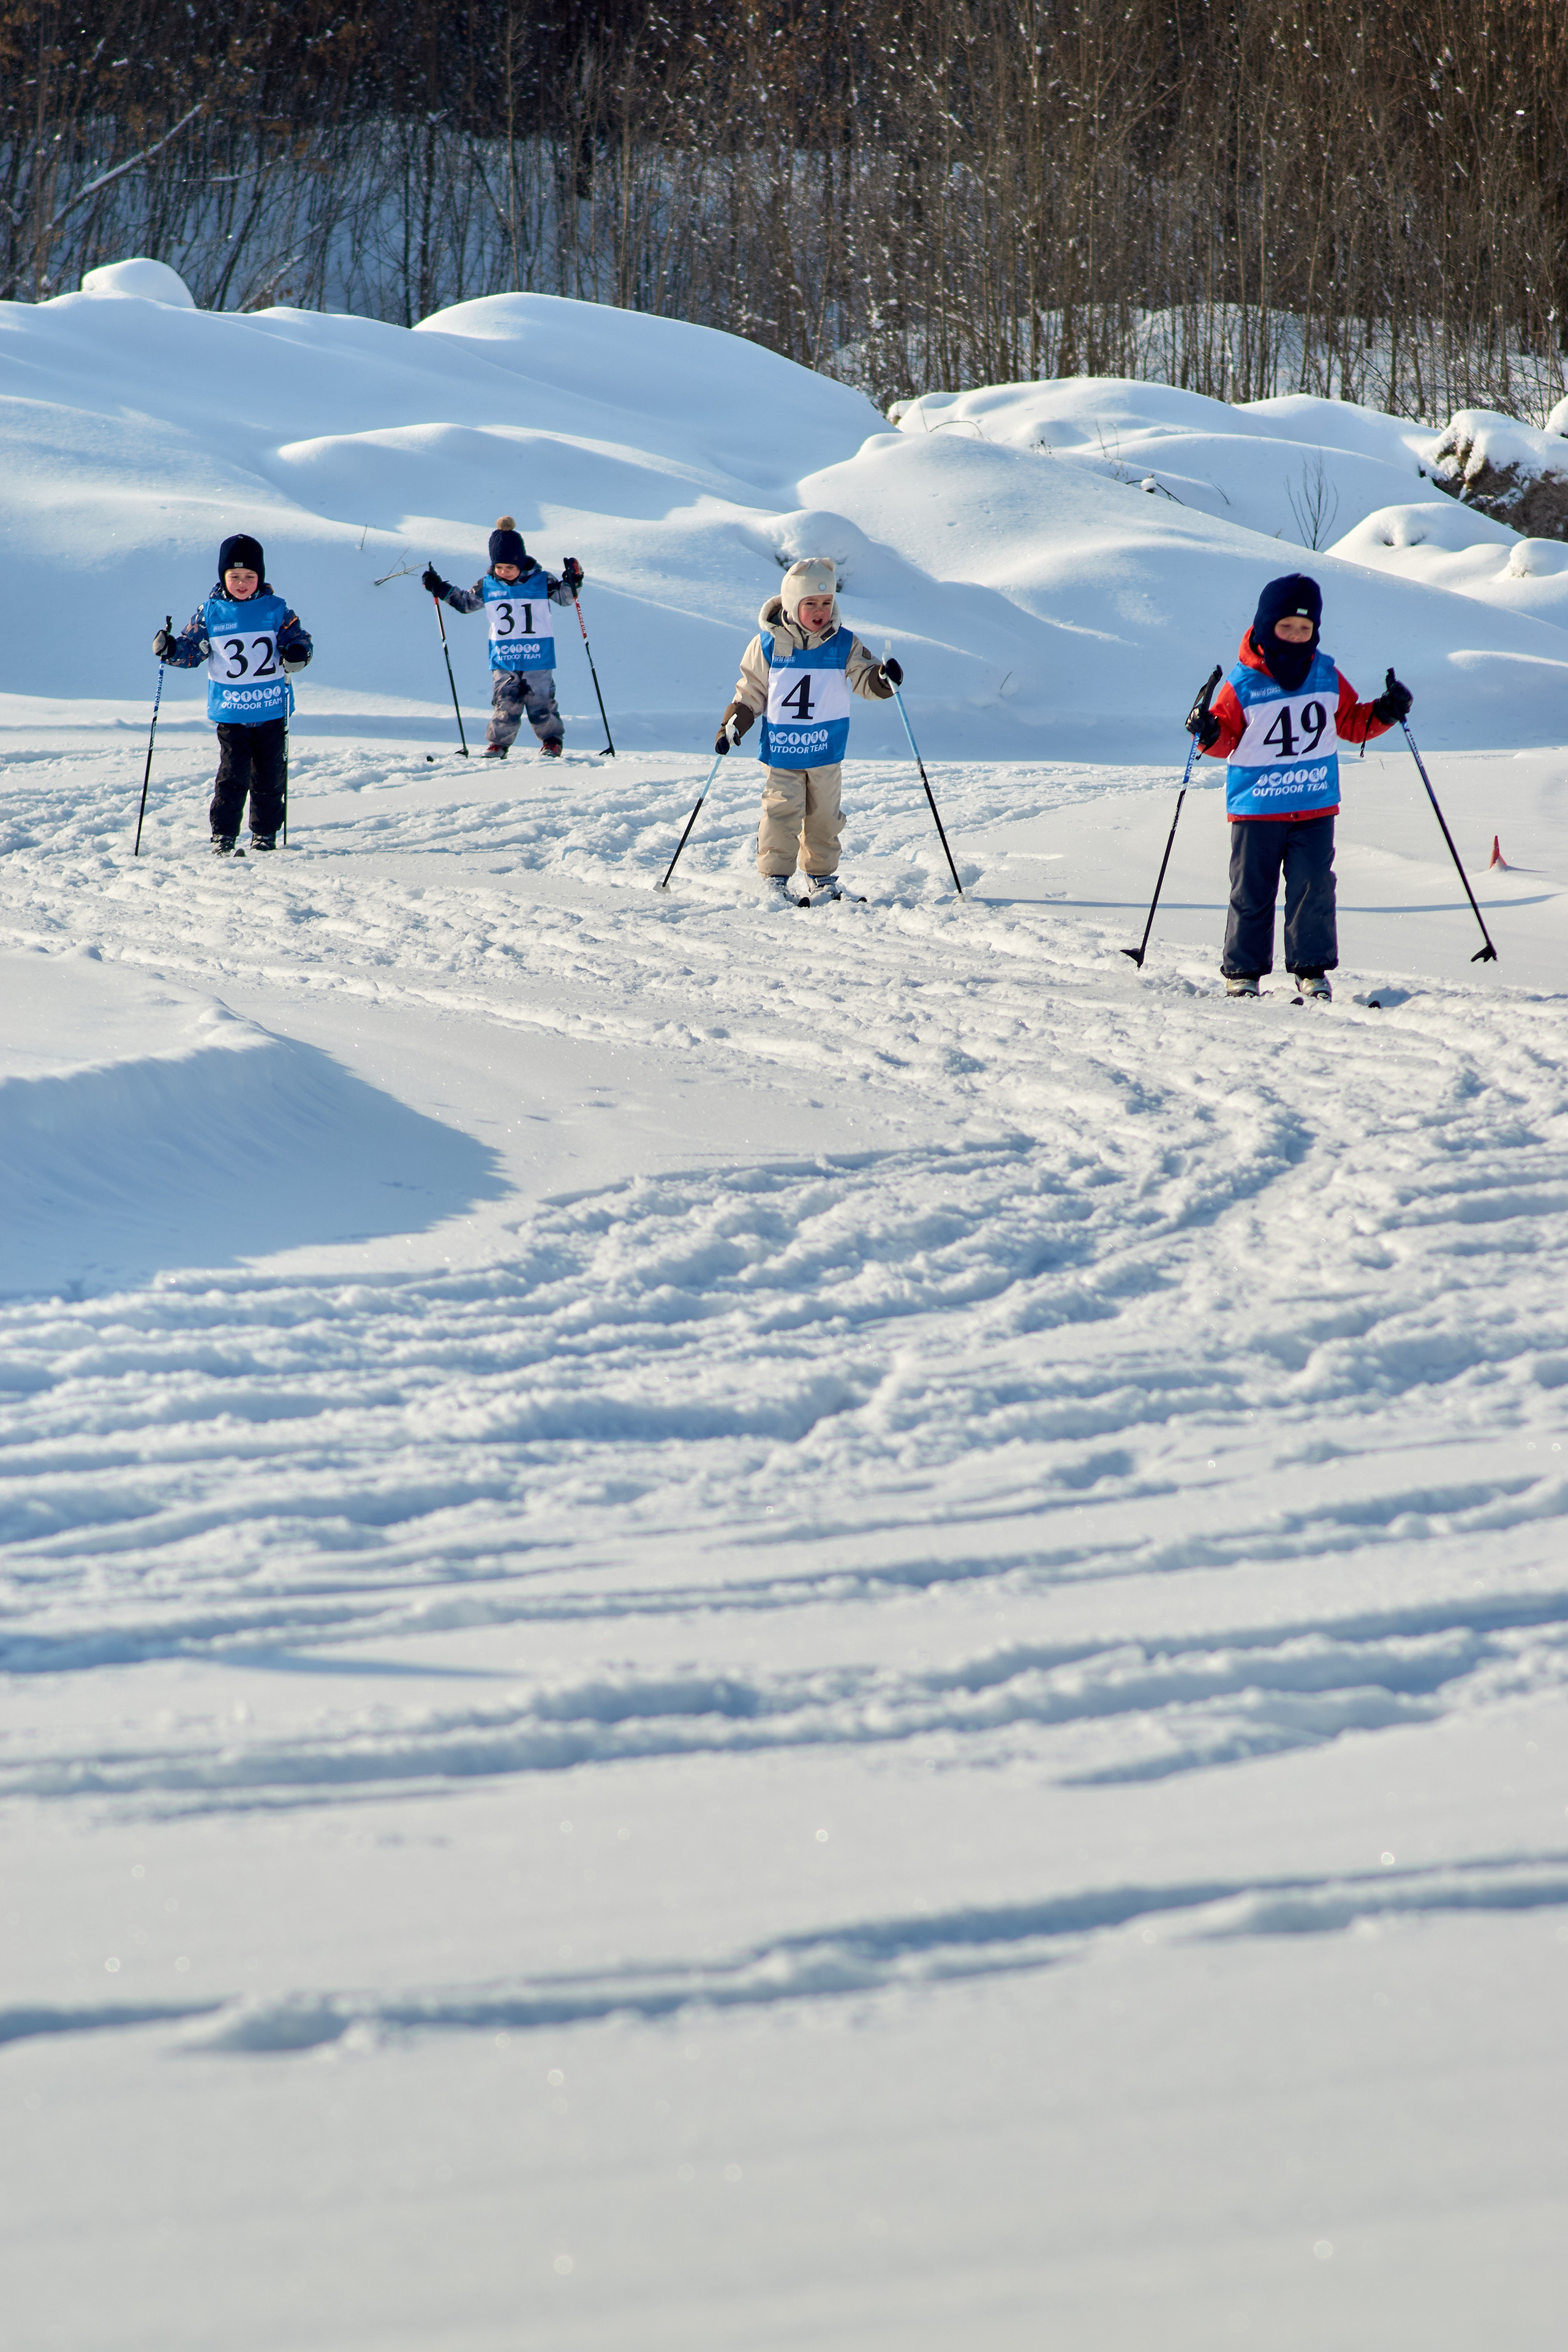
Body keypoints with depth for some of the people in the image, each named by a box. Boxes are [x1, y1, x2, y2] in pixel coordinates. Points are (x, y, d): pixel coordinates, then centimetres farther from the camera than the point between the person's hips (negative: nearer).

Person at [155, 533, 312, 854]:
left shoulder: (274, 609, 0)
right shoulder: (210, 612, 1)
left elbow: (297, 636, 2)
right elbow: (192, 650, 5)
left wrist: (297, 652, -20)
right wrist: (171, 650, -14)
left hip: (271, 710, 1)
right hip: (230, 713, -1)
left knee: (269, 776, 8)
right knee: (232, 776, -9)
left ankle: (265, 834, 23)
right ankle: (223, 837, -2)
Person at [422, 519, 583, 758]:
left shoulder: (541, 581, -3)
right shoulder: (487, 586, 3)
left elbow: (564, 597, 5)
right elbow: (465, 602, 17)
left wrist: (572, 582, -15)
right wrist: (440, 589, 9)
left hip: (538, 658, -2)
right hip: (503, 659, 2)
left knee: (541, 703, 0)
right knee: (504, 704, -2)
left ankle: (552, 742, 18)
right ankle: (498, 743, 13)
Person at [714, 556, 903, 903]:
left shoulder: (844, 644, -1)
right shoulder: (768, 644, -4)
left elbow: (865, 679, -2)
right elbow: (751, 691, 4)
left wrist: (883, 678, -24)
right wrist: (732, 726, -4)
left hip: (827, 748, 2)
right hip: (781, 747, -2)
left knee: (824, 816, 9)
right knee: (781, 812, -9)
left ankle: (823, 877, 23)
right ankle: (774, 878, -1)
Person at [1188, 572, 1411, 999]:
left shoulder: (1327, 677, 4)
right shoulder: (1243, 683, -8)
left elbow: (1350, 723, 16)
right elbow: (1228, 737, -3)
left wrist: (1383, 713, 0)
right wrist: (1209, 733, -24)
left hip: (1316, 806, 2)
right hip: (1256, 808, -2)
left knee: (1313, 888, -3)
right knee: (1251, 892, 3)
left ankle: (1313, 970, 6)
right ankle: (1242, 973, 12)